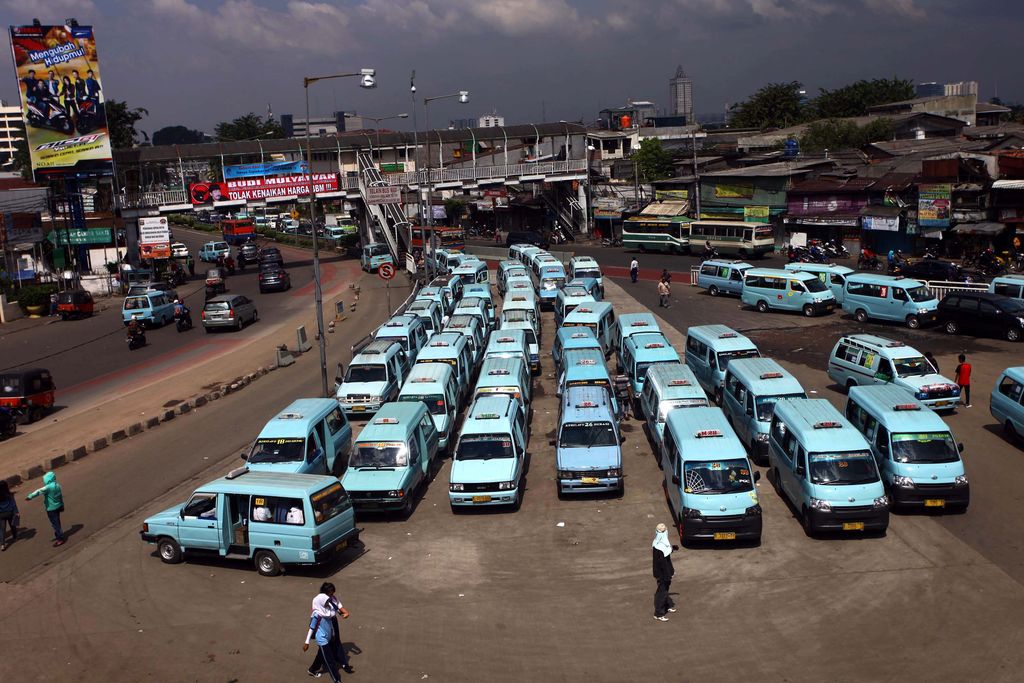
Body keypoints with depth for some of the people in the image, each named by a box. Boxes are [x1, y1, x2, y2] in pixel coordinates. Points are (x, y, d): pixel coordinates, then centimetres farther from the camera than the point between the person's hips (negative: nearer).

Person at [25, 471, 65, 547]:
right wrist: (62, 506, 22)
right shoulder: (57, 485, 2)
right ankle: (58, 535, 35)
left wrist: (30, 496, -48)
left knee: (55, 524, 0)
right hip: (58, 507, 8)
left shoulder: (48, 487, -22)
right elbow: (61, 496, 12)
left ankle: (60, 539, 3)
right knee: (57, 523, 22)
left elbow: (39, 491, -37)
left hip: (51, 509, -8)